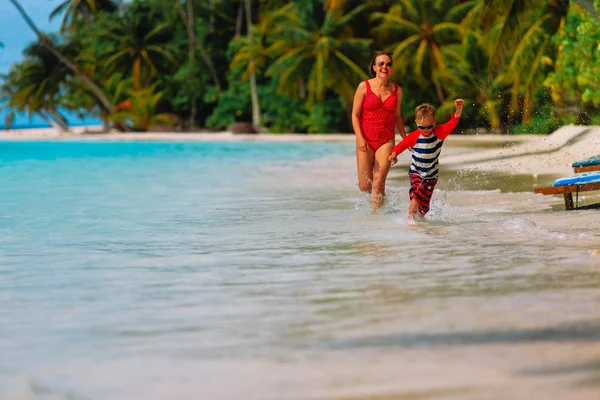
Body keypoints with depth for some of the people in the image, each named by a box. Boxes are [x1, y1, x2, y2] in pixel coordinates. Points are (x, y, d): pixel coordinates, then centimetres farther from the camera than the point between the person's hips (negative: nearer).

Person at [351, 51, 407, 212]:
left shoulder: (396, 90, 6)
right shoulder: (364, 87, -2)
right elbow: (355, 115, -2)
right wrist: (360, 138, -14)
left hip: (386, 141, 1)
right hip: (366, 140, -1)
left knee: (378, 183, -14)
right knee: (365, 187, 0)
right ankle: (381, 199, 32)